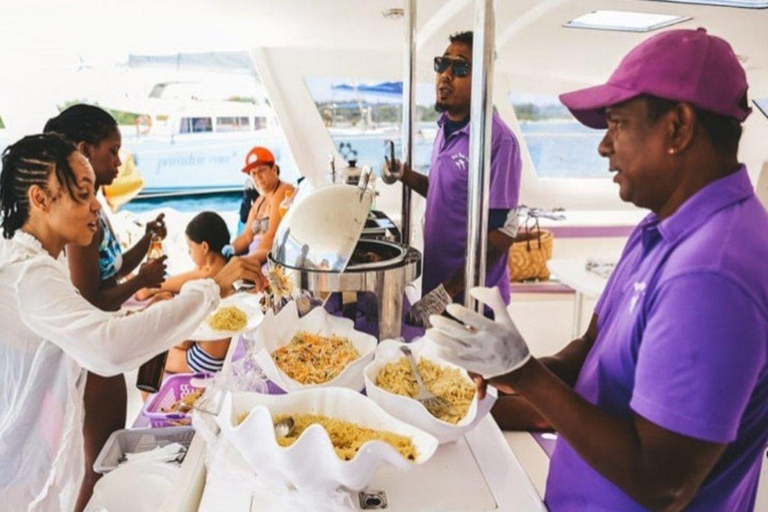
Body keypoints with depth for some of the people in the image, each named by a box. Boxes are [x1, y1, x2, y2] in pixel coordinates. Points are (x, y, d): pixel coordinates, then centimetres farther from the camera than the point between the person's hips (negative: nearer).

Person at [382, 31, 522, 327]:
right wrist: (405, 176, 3)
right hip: (435, 287, 8)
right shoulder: (446, 128, 7)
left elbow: (502, 231, -22)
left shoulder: (498, 140, -20)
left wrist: (446, 292, -23)